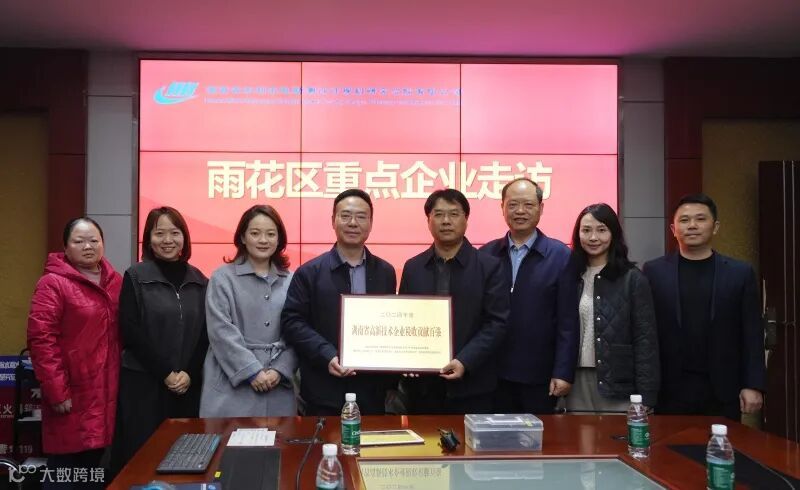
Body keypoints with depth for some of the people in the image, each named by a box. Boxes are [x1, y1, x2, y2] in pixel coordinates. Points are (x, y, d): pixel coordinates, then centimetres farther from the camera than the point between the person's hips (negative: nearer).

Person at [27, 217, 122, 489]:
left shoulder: (115, 281, 10)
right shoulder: (53, 283, -8)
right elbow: (41, 338, -13)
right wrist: (57, 391, -15)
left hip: (107, 391, 5)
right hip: (73, 394, -5)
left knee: (97, 464, 13)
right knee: (65, 466, 1)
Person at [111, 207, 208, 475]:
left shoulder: (198, 280, 9)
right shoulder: (135, 277, 1)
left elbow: (205, 333, 6)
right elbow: (131, 332, -6)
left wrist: (189, 373, -7)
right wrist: (165, 373, -11)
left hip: (188, 385, 3)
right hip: (142, 382, -3)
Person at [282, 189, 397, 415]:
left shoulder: (385, 272, 9)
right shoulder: (309, 272, -1)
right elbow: (292, 321, -6)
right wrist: (327, 356, -18)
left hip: (373, 390, 3)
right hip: (324, 391, -3)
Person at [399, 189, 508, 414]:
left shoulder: (489, 266, -1)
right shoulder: (412, 267, 8)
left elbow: (497, 323, -6)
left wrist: (465, 362, -17)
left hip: (471, 387, -2)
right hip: (421, 385, 3)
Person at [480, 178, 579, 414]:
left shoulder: (560, 256, -2)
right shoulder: (486, 254, 5)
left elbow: (568, 321, -4)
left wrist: (563, 373, -9)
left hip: (540, 376, -2)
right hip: (494, 374, 2)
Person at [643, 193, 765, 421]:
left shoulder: (740, 273, 3)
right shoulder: (654, 271, 2)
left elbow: (752, 334, 2)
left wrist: (753, 385, -4)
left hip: (723, 390, 1)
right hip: (669, 389, 0)